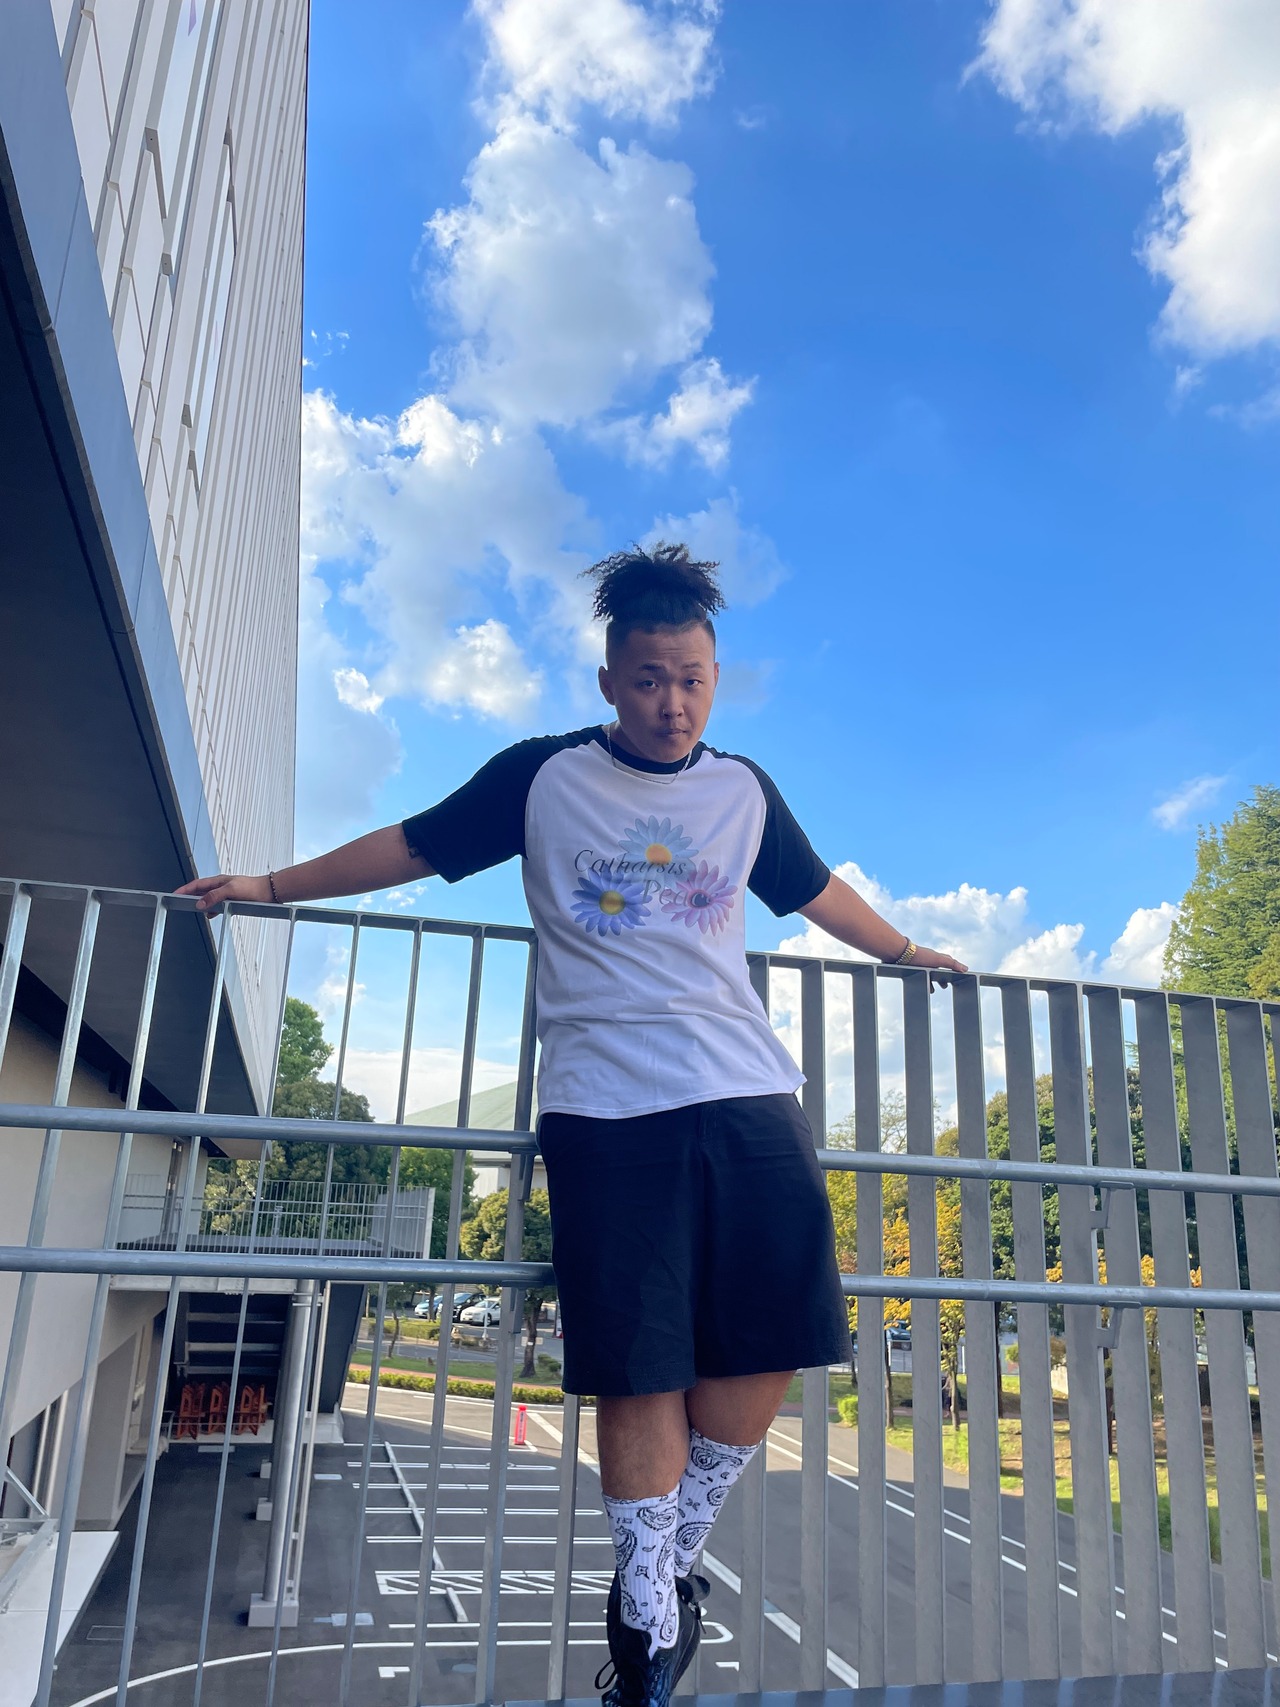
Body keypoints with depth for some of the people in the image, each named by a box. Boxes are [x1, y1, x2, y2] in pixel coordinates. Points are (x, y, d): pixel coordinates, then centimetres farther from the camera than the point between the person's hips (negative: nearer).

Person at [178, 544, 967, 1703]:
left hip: (747, 1097, 4)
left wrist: (904, 950, 37)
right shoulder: (542, 776, 4)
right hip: (608, 1109, -3)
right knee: (642, 1370, -1)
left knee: (770, 1346, 0)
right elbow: (414, 847, 11)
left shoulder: (744, 791, 13)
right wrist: (272, 887, 14)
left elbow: (816, 890, 28)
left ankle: (666, 1563, 24)